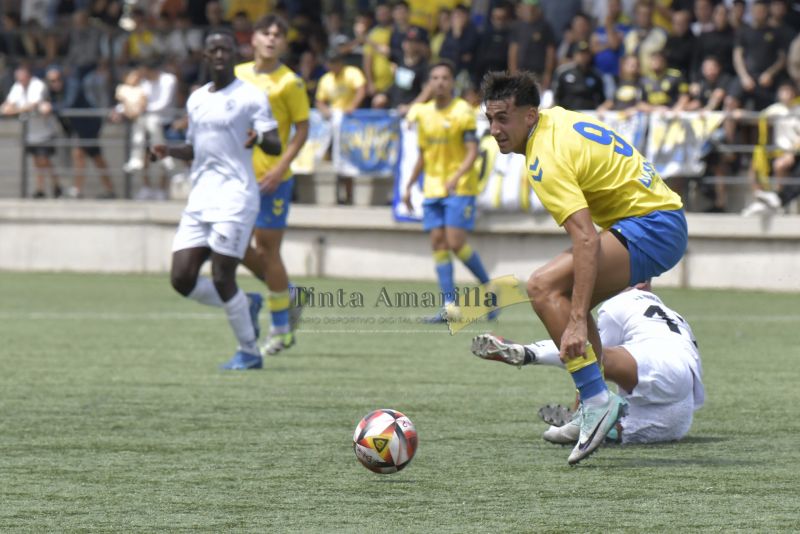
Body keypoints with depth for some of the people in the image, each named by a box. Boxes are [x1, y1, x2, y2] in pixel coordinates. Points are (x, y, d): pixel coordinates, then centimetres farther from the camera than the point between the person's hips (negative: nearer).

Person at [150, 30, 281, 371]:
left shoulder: (251, 97, -3)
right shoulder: (196, 99, 17)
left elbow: (275, 146, -10)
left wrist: (258, 138, -32)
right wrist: (169, 151, 8)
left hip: (234, 200, -7)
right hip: (199, 200, 7)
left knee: (222, 279, -11)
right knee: (182, 279, -2)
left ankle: (249, 352, 6)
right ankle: (245, 308, 21)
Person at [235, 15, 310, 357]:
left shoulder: (289, 82, -6)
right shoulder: (238, 75, 10)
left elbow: (302, 129, -7)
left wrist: (280, 167, -17)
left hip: (272, 179, -6)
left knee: (267, 248, -4)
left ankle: (281, 328, 7)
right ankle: (286, 296, 25)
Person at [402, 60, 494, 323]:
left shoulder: (463, 111, -7)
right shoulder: (424, 113, 11)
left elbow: (473, 151, -14)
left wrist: (456, 177, -29)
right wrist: (409, 186, 17)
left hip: (460, 189, -6)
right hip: (432, 188, 6)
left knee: (456, 243, -14)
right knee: (438, 243, -2)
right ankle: (449, 305, -2)